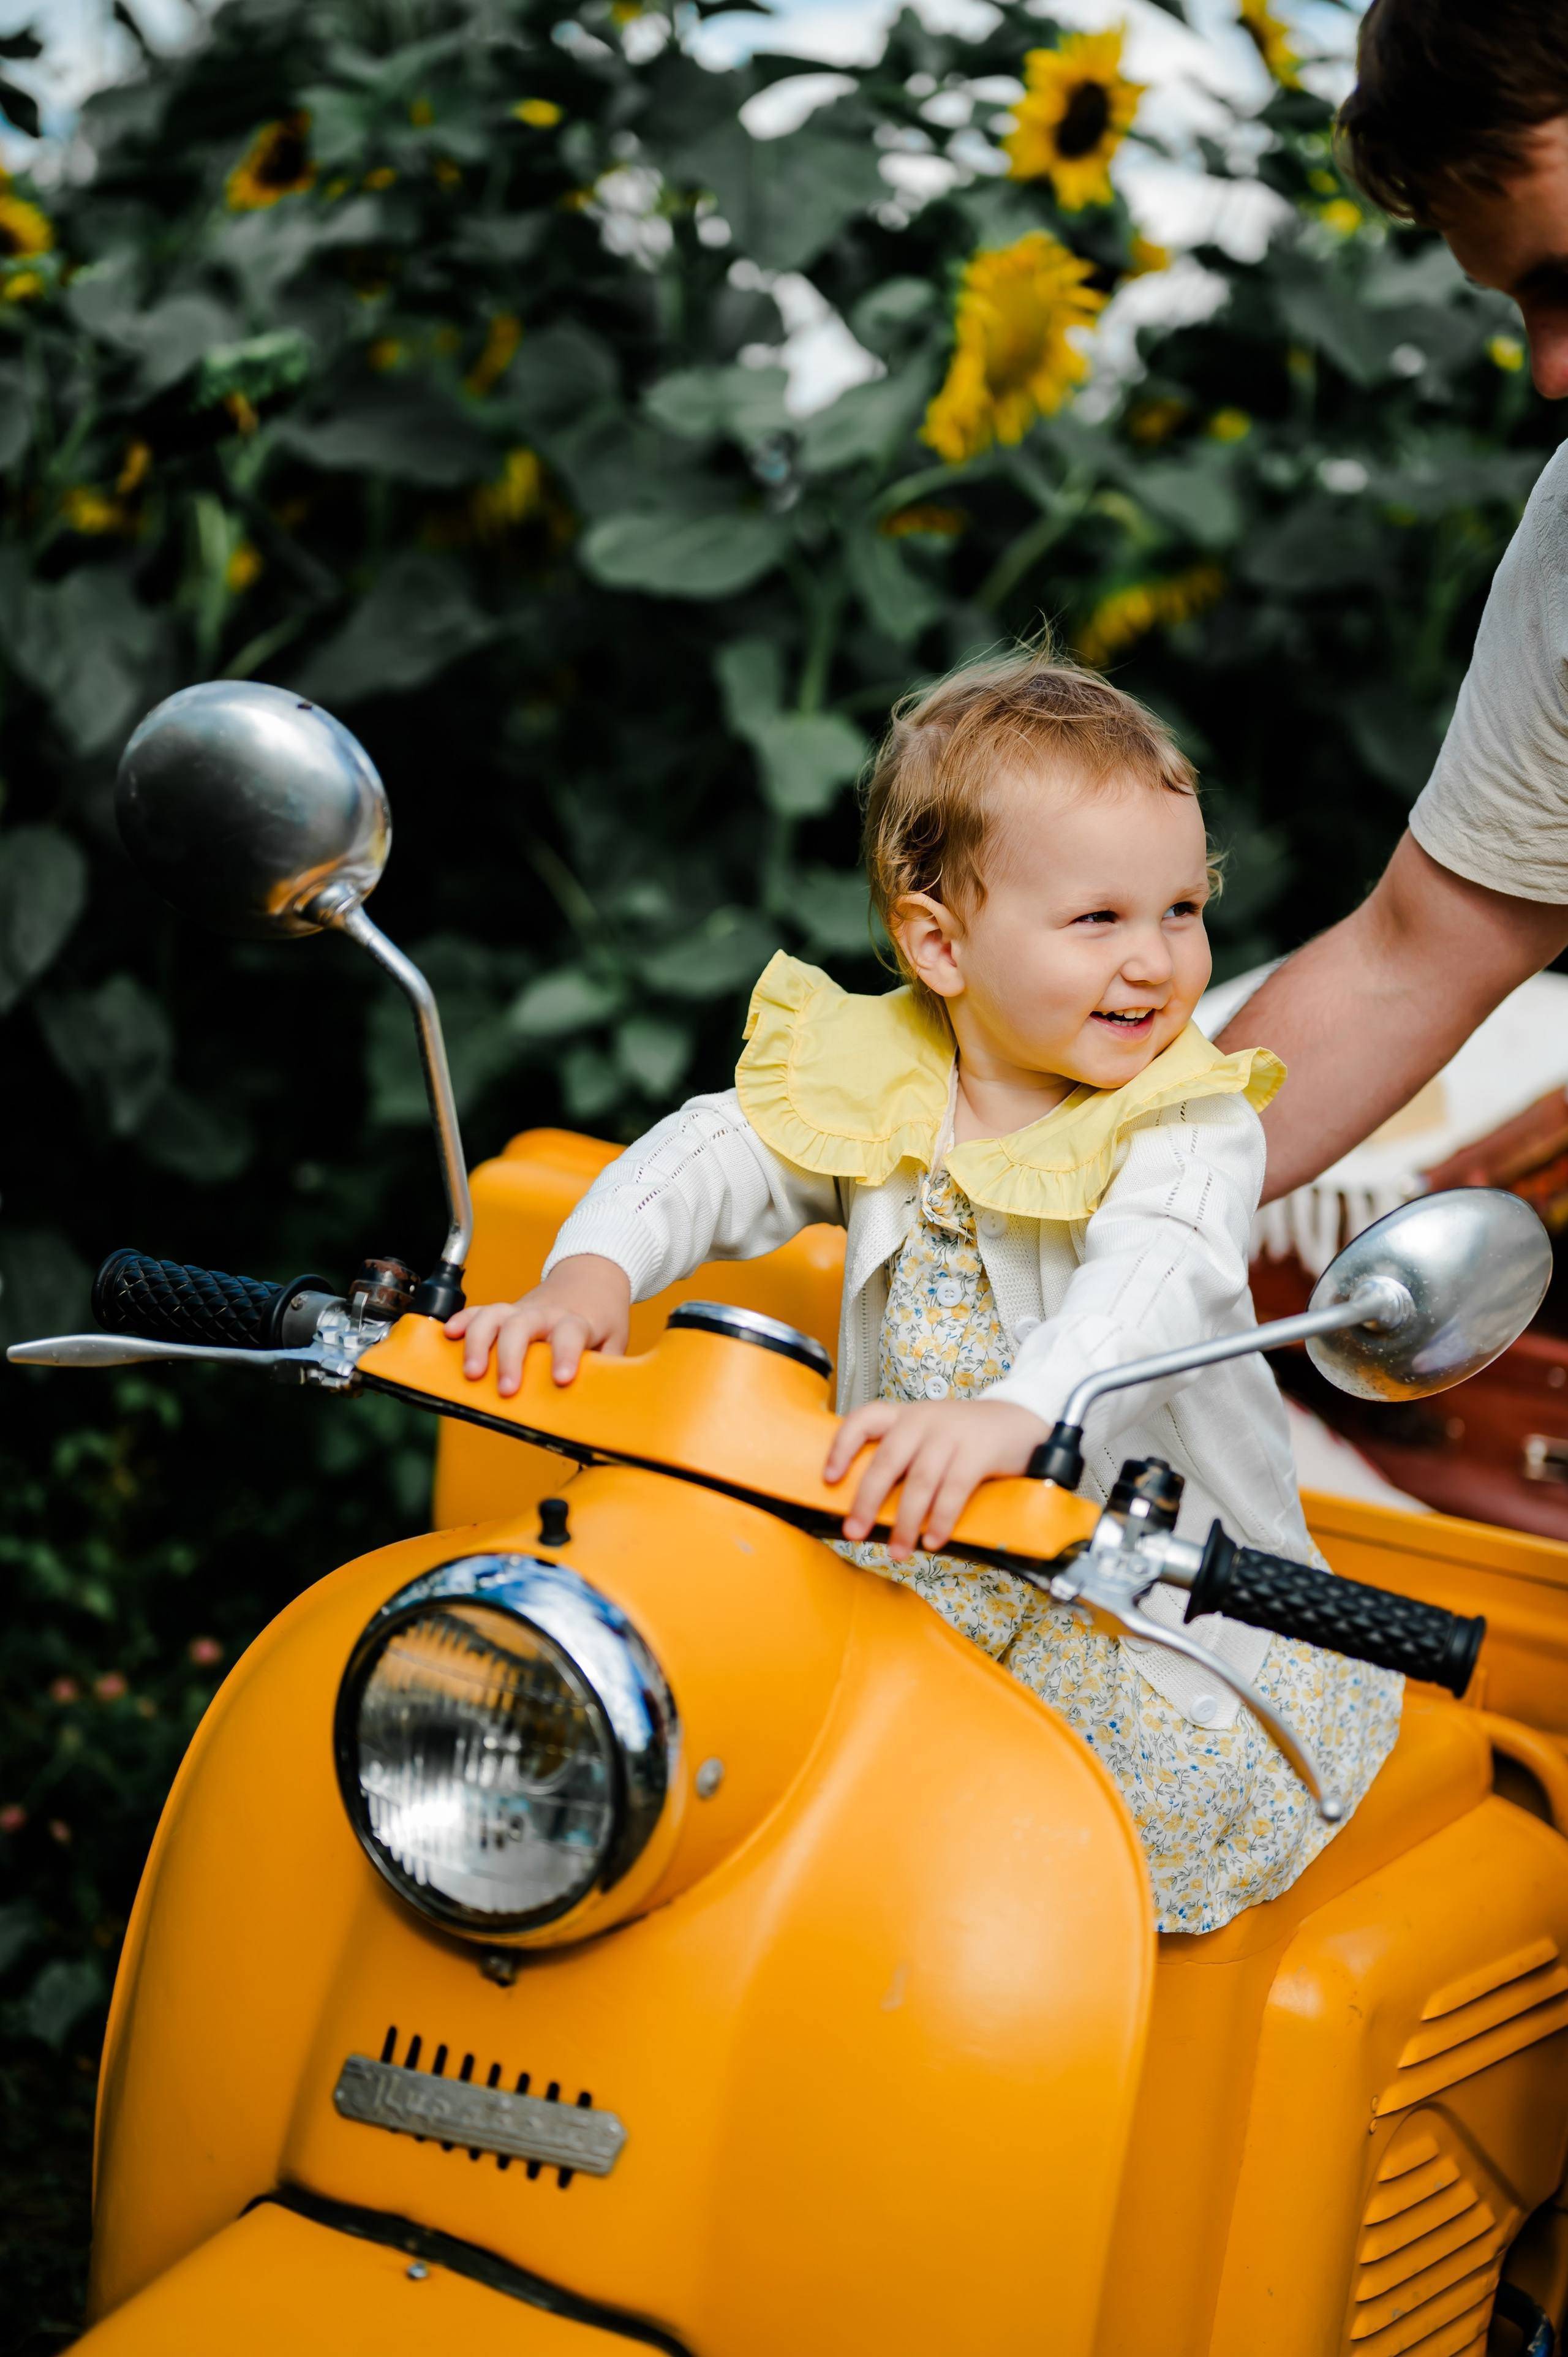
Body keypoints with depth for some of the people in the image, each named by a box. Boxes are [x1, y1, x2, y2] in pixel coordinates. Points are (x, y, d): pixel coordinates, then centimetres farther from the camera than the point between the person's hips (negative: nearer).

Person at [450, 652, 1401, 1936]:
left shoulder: (1191, 1127, -17)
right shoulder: (872, 1082, -3)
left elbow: (1158, 1288, -36)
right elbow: (715, 1157, -7)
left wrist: (1011, 1412, -57)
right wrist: (592, 1271, -30)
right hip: (911, 1538, 3)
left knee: (1208, 1773, -27)